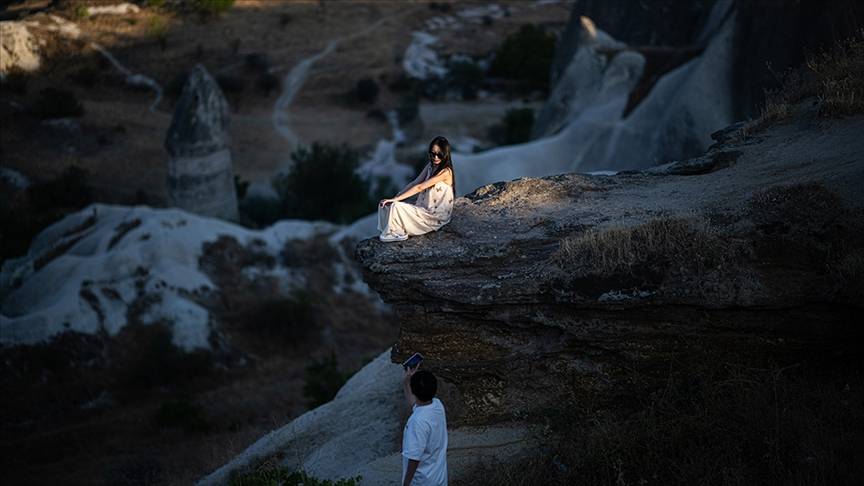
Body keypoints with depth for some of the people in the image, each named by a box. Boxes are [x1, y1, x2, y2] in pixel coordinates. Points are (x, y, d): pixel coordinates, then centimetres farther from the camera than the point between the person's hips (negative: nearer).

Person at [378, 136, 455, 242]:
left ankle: (398, 233, -2)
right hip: (425, 209, 8)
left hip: (436, 216, -8)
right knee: (385, 205, -3)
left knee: (395, 207, -23)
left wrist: (395, 199, -23)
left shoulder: (445, 172, -21)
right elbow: (414, 183, 5)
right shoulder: (430, 166, 6)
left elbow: (419, 187, -23)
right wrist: (394, 198, -7)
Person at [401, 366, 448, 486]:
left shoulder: (418, 421, -33)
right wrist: (406, 383, 14)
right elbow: (414, 405, 16)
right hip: (439, 474, 8)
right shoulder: (437, 405, -8)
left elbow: (415, 457, -28)